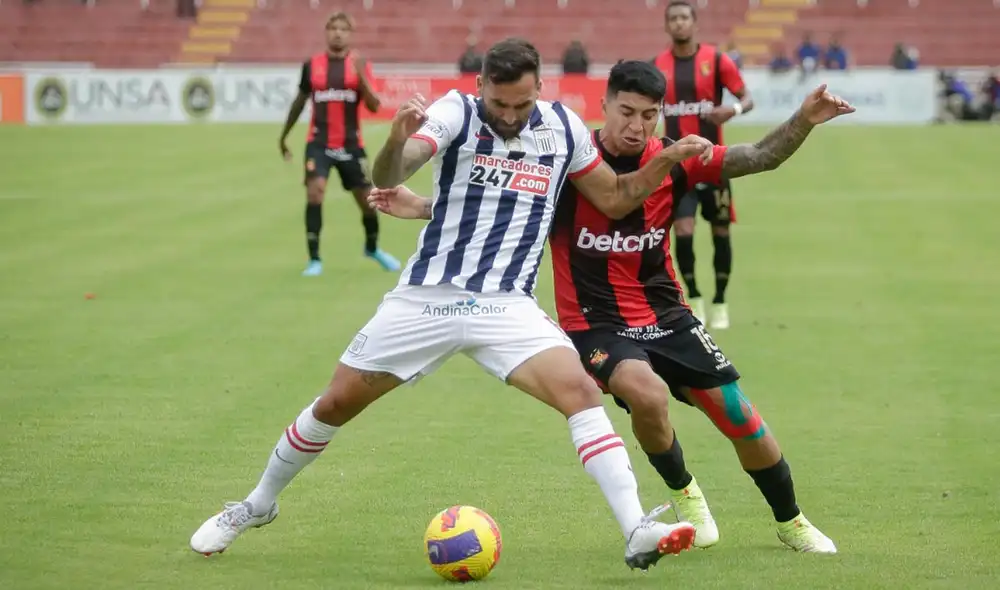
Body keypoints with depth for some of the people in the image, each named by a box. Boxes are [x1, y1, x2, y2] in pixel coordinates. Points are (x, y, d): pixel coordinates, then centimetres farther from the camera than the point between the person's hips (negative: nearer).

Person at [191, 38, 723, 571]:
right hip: (426, 298, -1)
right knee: (335, 404, 6)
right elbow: (386, 178, -24)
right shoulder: (456, 113, -9)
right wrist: (396, 142, -47)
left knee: (582, 393, -22)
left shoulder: (563, 127, 1)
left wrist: (667, 160, -2)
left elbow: (614, 198, 14)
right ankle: (257, 506, 30)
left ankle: (637, 533, -23)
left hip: (508, 306, 1)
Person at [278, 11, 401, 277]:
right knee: (315, 192, -20)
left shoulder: (359, 65, -2)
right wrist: (284, 135, 22)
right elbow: (300, 101, 15)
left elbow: (374, 106, -11)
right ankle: (314, 259, -13)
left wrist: (361, 76, -25)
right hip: (319, 143, -1)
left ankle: (372, 248, 37)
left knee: (368, 201, 7)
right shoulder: (311, 65, 1)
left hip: (351, 145, 1)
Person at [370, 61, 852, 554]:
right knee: (648, 394, -32)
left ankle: (791, 522, 27)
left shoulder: (672, 161, -6)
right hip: (594, 323, -3)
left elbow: (761, 157, -5)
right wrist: (423, 206, -17)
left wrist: (804, 122, -21)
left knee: (738, 417, 0)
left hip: (666, 314, 3)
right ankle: (683, 494, 0)